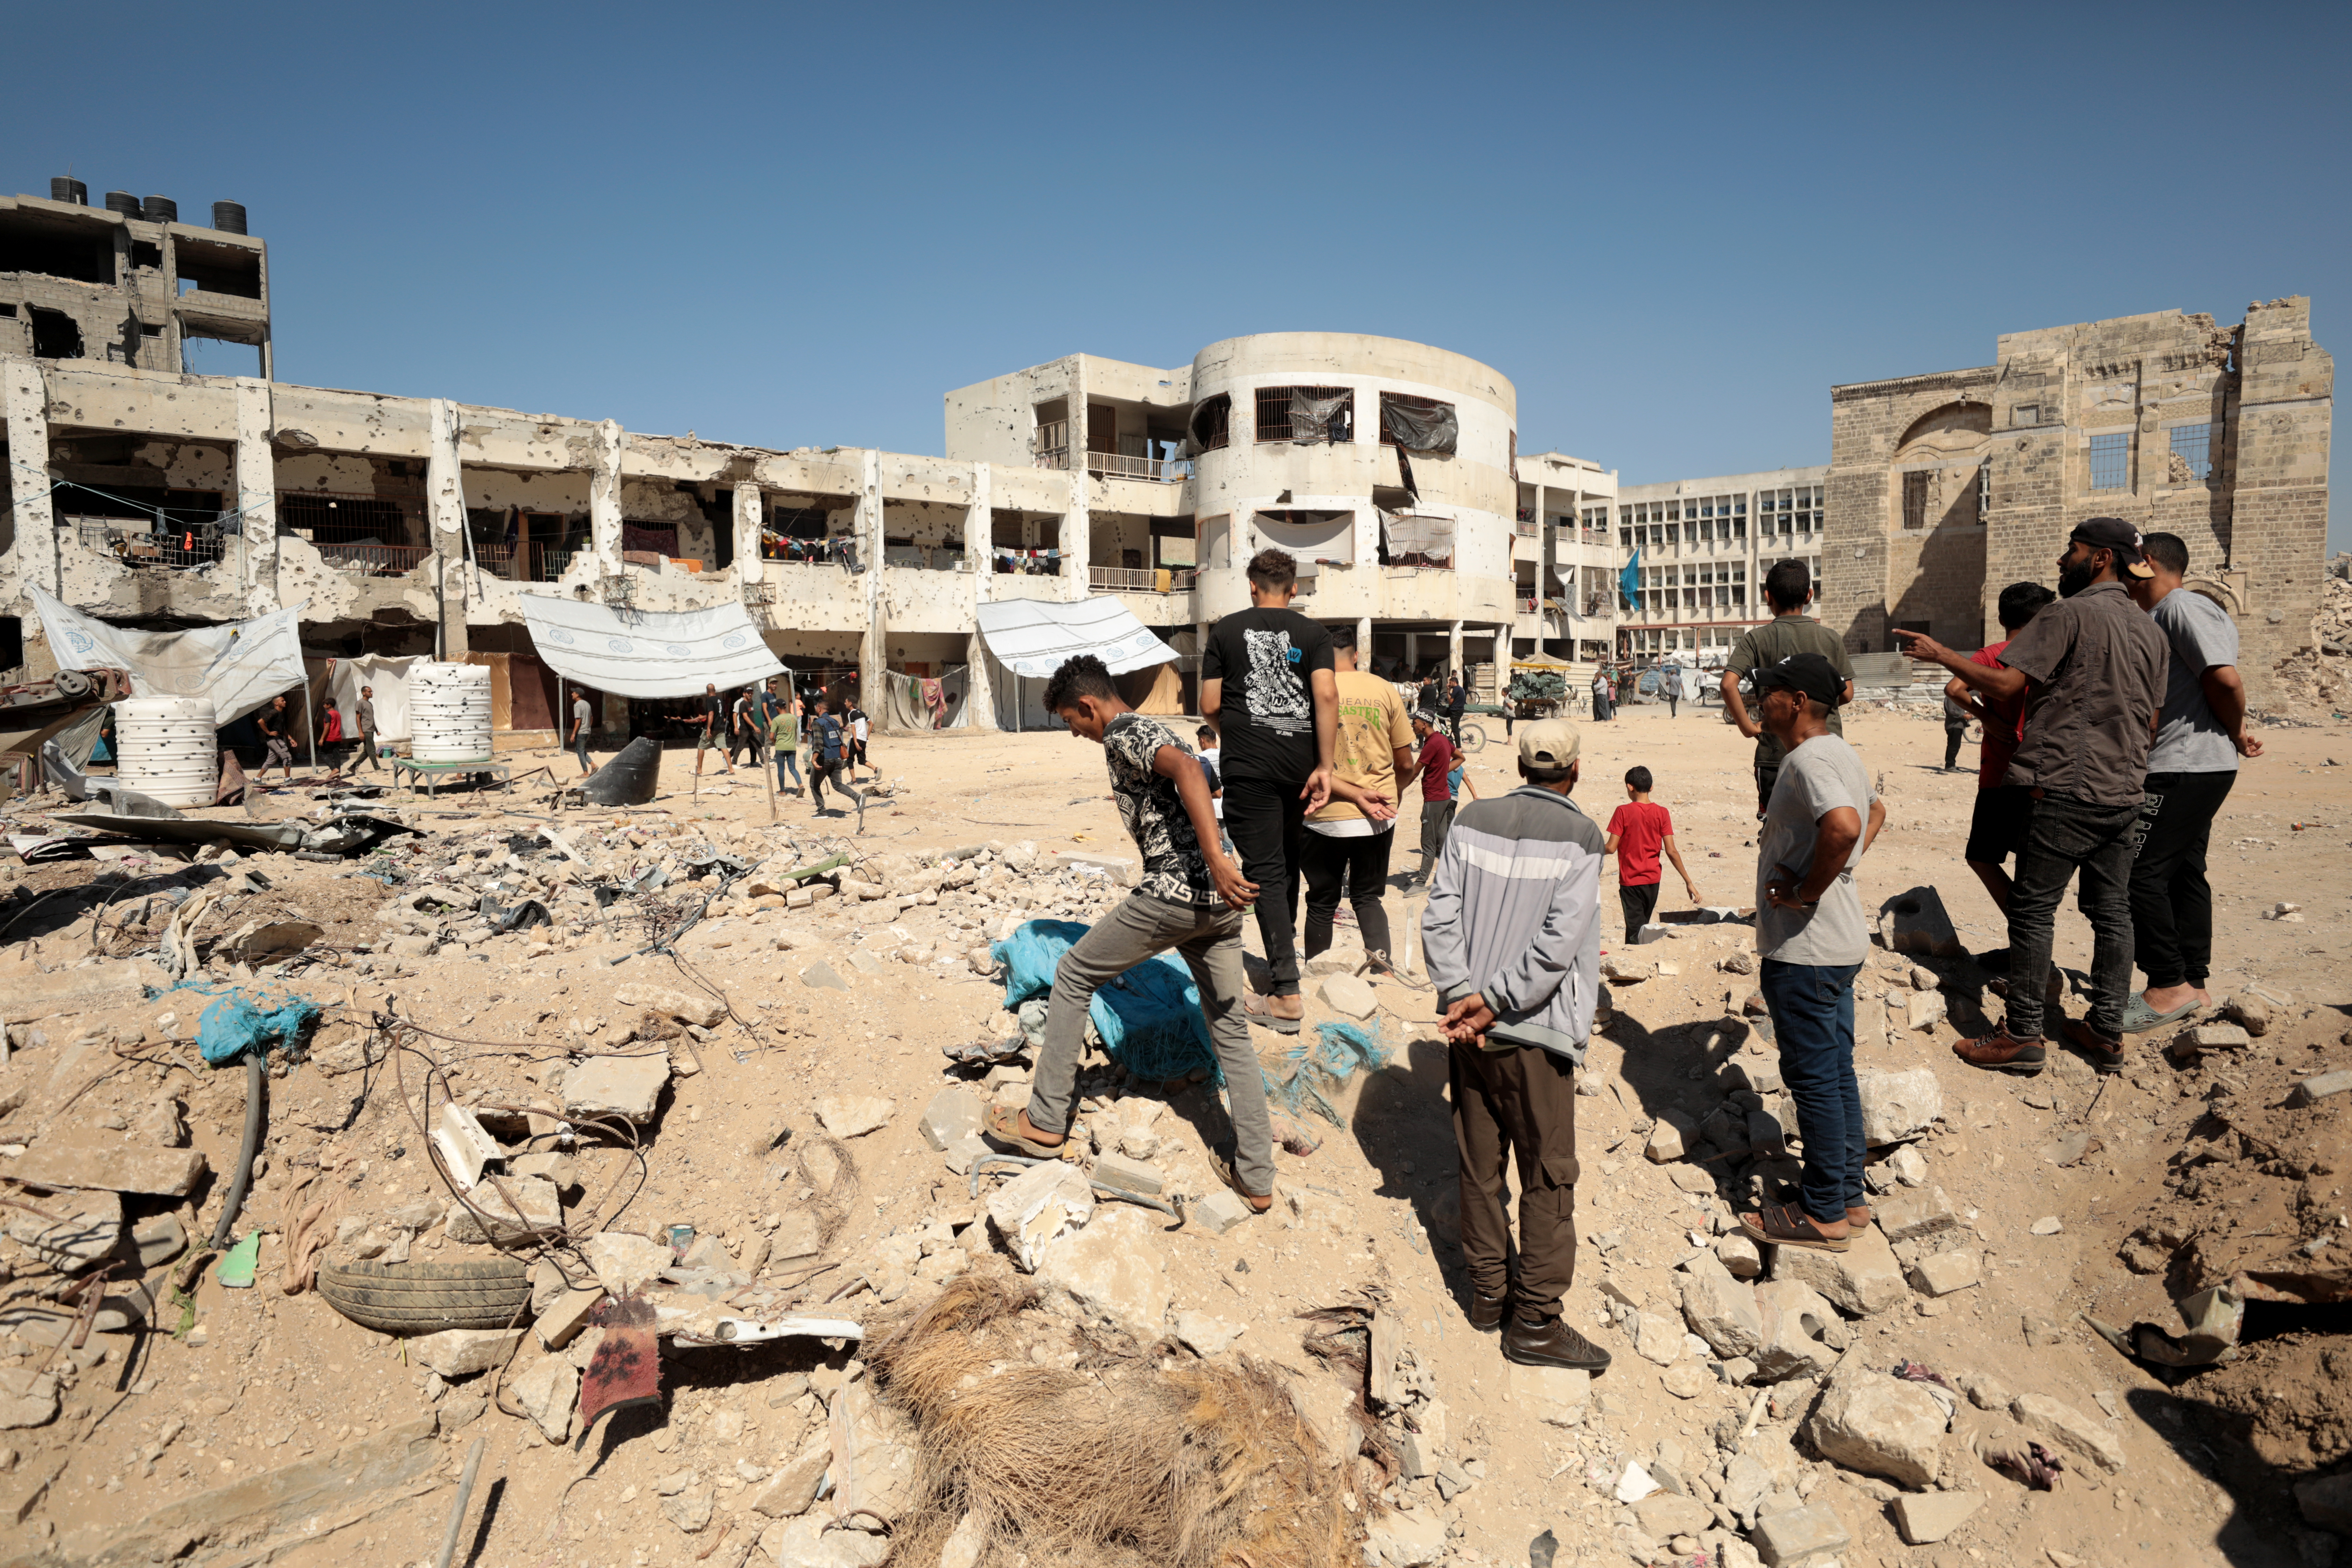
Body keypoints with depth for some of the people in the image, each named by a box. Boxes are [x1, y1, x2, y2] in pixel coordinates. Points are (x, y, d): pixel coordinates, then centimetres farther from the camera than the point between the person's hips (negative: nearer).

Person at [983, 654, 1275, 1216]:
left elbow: (1187, 769, -26)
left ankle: (1046, 1121, 17)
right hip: (1221, 902, 9)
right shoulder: (1152, 731, 23)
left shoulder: (1123, 734, -6)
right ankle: (1256, 1176, 17)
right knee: (1231, 1029, 13)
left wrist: (1215, 860, -33)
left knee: (1073, 976, 10)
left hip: (1171, 893, -9)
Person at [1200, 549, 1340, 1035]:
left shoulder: (1227, 630, 6)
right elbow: (1327, 696, -8)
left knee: (1265, 869, -4)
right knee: (1290, 858, 21)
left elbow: (1209, 706, 3)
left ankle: (1286, 993, -10)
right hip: (1301, 761, 3)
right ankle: (1286, 937, 40)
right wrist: (1324, 767, -8)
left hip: (1249, 764, -2)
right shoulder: (1314, 633, 7)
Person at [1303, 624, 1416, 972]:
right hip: (1379, 819, 2)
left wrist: (1359, 796, -12)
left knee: (1322, 903, 15)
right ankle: (1380, 951, -8)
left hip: (1325, 819, -1)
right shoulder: (1385, 691, 0)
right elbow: (1406, 765, 5)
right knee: (1367, 896, 17)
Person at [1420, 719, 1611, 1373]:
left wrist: (1461, 995, -10)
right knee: (1548, 1177, 8)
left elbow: (1439, 916, -6)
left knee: (1480, 1166, 15)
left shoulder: (1475, 821, 1)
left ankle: (1488, 1293, 28)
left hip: (1469, 1026, 4)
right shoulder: (1581, 836, -9)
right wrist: (1494, 1004, -14)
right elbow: (1558, 944, -17)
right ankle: (1536, 1322, 14)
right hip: (1536, 1032, -4)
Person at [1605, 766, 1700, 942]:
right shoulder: (1662, 813, -3)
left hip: (1630, 881, -4)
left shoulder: (1624, 812, -12)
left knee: (1636, 932, -4)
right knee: (1642, 926, 21)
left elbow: (1611, 848, -14)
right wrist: (1689, 882, -3)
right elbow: (1671, 851, -8)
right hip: (1653, 880, 4)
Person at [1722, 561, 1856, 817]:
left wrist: (1747, 727, -8)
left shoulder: (1756, 639, -4)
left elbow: (1729, 684, -17)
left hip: (1776, 751, -1)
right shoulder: (1831, 640, 2)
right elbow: (1846, 694, 5)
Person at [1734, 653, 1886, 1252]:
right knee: (1836, 1069, 17)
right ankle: (1849, 1196, 29)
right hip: (1840, 942, 10)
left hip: (1805, 948, -10)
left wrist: (1807, 890, -25)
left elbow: (1843, 825, -38)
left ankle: (1824, 1214, 12)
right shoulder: (1839, 753, 12)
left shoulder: (1807, 760, -20)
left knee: (1813, 1075, 1)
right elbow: (1875, 812, 30)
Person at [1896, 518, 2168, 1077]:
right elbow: (2151, 720, 17)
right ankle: (2108, 1033, 18)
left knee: (2032, 910, -2)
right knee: (2112, 912, 12)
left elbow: (2006, 682, -18)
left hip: (2068, 790, -8)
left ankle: (2023, 1036, 2)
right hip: (2124, 794, 8)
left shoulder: (2070, 615, -12)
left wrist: (1940, 654, -9)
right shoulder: (2150, 631, 13)